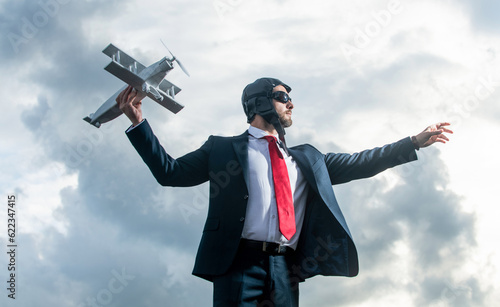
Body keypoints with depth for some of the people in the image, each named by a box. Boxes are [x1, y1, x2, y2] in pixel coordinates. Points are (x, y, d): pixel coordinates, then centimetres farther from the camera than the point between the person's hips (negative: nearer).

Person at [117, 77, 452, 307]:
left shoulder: (307, 157, 27)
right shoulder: (223, 149, 14)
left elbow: (356, 164, 25)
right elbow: (171, 171, 11)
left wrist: (415, 142, 21)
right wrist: (138, 122, 1)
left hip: (286, 269, 4)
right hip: (241, 265, -4)